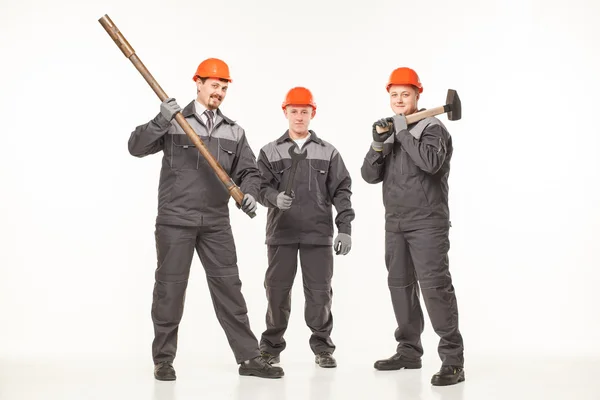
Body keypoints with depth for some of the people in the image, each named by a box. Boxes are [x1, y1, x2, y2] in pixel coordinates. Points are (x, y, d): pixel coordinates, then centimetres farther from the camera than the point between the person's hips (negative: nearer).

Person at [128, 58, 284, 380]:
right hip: (175, 219, -3)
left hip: (216, 222, 3)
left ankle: (249, 358, 7)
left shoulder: (234, 132, 11)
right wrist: (161, 121, -22)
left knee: (228, 286, 3)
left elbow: (249, 170, 10)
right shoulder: (173, 122, 2)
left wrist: (249, 192, -12)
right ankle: (163, 359, 15)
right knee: (170, 287, 2)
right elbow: (137, 147, -7)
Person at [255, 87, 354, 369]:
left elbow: (341, 190, 5)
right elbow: (262, 187, 1)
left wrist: (344, 228, -2)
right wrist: (275, 198, -22)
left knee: (319, 292, 3)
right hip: (281, 232, 0)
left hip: (319, 233, 0)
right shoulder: (270, 152, 7)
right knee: (277, 290, 5)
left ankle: (322, 347, 17)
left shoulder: (328, 152, 8)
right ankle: (271, 346, 19)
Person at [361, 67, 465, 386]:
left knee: (435, 286, -13)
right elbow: (370, 176, 5)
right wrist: (378, 144, -11)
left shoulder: (432, 128, -4)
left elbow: (431, 162, -25)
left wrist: (404, 133, -18)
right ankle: (409, 351, 23)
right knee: (400, 285, 11)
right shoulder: (389, 131, 14)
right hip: (395, 223, 7)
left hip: (427, 223, -7)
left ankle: (452, 361, -11)